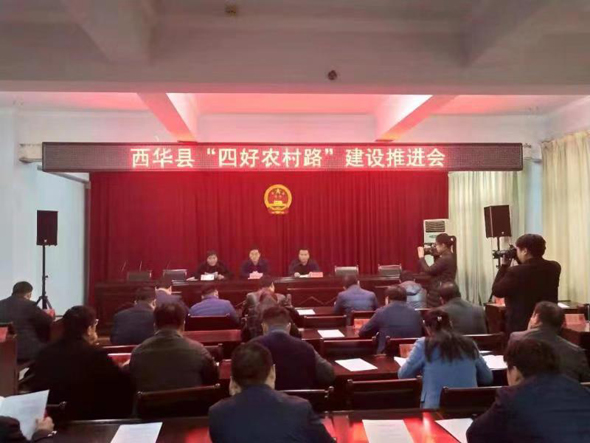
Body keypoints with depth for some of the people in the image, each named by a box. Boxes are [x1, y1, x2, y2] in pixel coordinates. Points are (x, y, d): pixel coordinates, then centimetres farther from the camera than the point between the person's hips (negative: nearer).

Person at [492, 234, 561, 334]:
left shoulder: (516, 272, -22)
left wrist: (504, 266, -3)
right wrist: (522, 263, 11)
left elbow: (496, 291, -9)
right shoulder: (555, 267, -2)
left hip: (520, 328, -6)